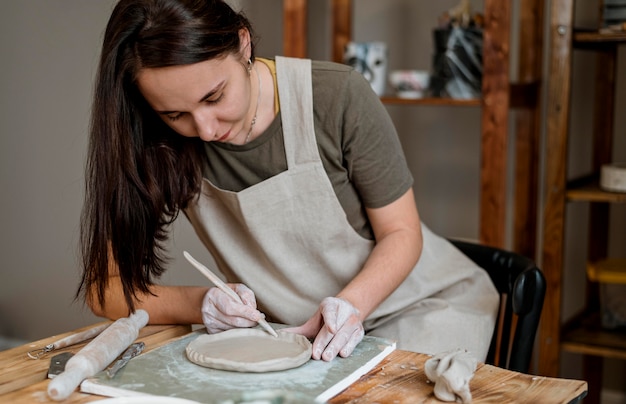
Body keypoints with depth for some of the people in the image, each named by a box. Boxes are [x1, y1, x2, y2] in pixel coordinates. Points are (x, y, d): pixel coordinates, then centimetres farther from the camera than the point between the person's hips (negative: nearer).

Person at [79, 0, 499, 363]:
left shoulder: (338, 96, -22)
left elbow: (401, 232, -12)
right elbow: (105, 287, -11)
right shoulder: (160, 147, -15)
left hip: (424, 299, -1)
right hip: (300, 329, 2)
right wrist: (197, 304, -29)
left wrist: (351, 305, -31)